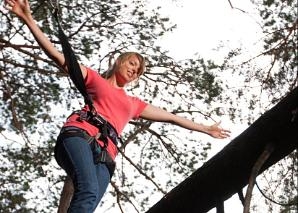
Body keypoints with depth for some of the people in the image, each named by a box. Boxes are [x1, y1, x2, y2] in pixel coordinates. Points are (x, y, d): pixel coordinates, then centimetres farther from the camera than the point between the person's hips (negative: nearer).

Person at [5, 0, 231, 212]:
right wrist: (29, 19, 6)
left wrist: (206, 129, 47)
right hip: (79, 136, -3)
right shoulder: (94, 79, 24)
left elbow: (171, 117, 42)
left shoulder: (134, 103, 36)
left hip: (105, 153, 3)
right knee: (89, 192, -33)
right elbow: (58, 57, 15)